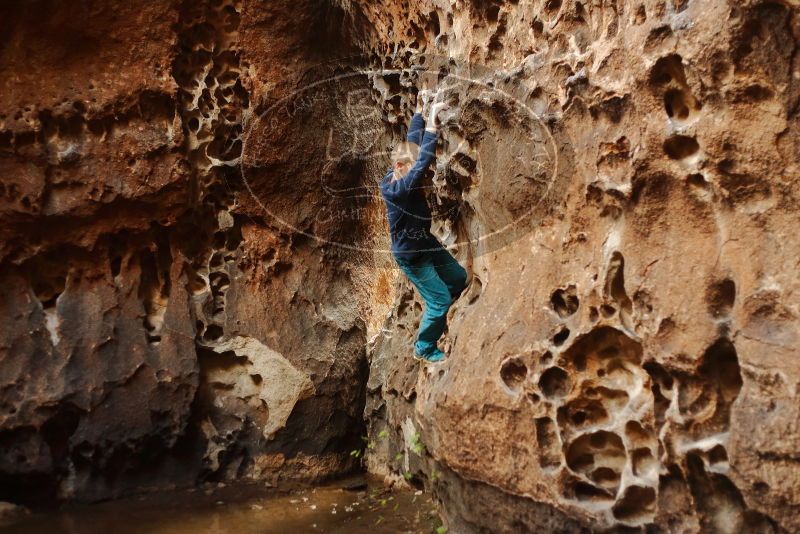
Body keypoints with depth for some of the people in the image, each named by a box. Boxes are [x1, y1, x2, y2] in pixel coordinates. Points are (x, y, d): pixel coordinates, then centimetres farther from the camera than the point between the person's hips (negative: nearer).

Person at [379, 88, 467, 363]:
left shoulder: (404, 174, -9)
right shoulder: (395, 189, -34)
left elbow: (413, 141, 4)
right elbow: (423, 163, -45)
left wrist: (420, 109, 5)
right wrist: (432, 121, -45)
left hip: (426, 243, 9)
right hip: (410, 255, -9)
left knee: (458, 277, 20)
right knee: (440, 300, 0)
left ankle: (435, 314, 43)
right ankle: (424, 349, 21)